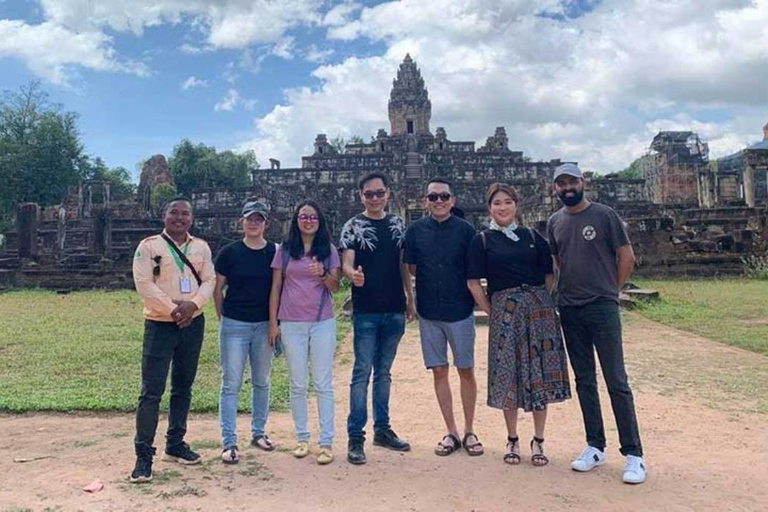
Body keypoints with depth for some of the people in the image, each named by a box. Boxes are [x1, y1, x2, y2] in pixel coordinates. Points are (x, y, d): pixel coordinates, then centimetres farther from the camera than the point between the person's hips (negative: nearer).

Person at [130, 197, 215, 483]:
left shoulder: (201, 247, 9)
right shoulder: (149, 246, -3)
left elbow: (209, 280, 3)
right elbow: (144, 284, -12)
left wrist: (193, 304, -15)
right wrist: (172, 309, -17)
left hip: (193, 325, 5)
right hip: (160, 325, -4)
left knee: (183, 388, 13)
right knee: (151, 391, -5)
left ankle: (175, 444, 26)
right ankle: (143, 455, 3)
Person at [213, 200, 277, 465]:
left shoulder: (275, 252, 0)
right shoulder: (229, 252, -3)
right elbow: (217, 289, 4)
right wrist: (224, 319, 5)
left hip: (264, 325, 2)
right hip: (234, 324, -2)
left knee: (262, 382, 13)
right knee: (231, 384, 0)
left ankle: (258, 432, 30)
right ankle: (229, 443, 7)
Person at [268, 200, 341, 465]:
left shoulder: (328, 250, 4)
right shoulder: (284, 251, 5)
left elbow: (335, 287, -1)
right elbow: (275, 288, 5)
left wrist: (323, 274, -22)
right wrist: (273, 322, 2)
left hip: (323, 323, -1)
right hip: (291, 324, 1)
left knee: (323, 384, 2)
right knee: (297, 385, 8)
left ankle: (326, 442, 8)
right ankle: (302, 438, 20)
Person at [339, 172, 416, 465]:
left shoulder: (398, 224, 10)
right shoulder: (353, 226, -2)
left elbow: (403, 266, 14)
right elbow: (346, 264, -11)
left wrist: (411, 300, 12)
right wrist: (353, 274, -34)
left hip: (395, 311, 4)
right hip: (366, 312, -4)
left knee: (384, 372, 14)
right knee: (362, 372, -3)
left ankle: (382, 430, 25)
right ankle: (355, 437, 6)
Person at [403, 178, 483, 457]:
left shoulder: (465, 229, -4)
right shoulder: (416, 230, 2)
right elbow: (412, 269, 8)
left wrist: (471, 297, -3)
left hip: (460, 311, -2)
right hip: (428, 311, 2)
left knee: (466, 371, 7)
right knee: (439, 371, 8)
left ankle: (469, 431, 23)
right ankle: (451, 433, 21)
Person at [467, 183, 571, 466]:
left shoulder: (532, 237, 8)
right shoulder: (482, 240, 3)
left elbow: (549, 275, 11)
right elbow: (474, 283, -1)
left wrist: (541, 303, 2)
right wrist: (492, 313, -4)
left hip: (538, 309, 2)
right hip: (504, 312, -2)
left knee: (540, 374, 3)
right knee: (508, 375, 2)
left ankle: (538, 441, 16)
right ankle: (512, 440, 19)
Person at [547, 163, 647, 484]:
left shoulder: (604, 215, -4)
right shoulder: (554, 222, 10)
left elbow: (627, 257, -2)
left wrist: (610, 291, 0)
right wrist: (568, 289, 8)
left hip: (602, 307, -5)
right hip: (569, 310, 5)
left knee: (616, 381, -2)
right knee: (584, 380, 11)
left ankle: (634, 454, 7)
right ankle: (595, 447, 22)